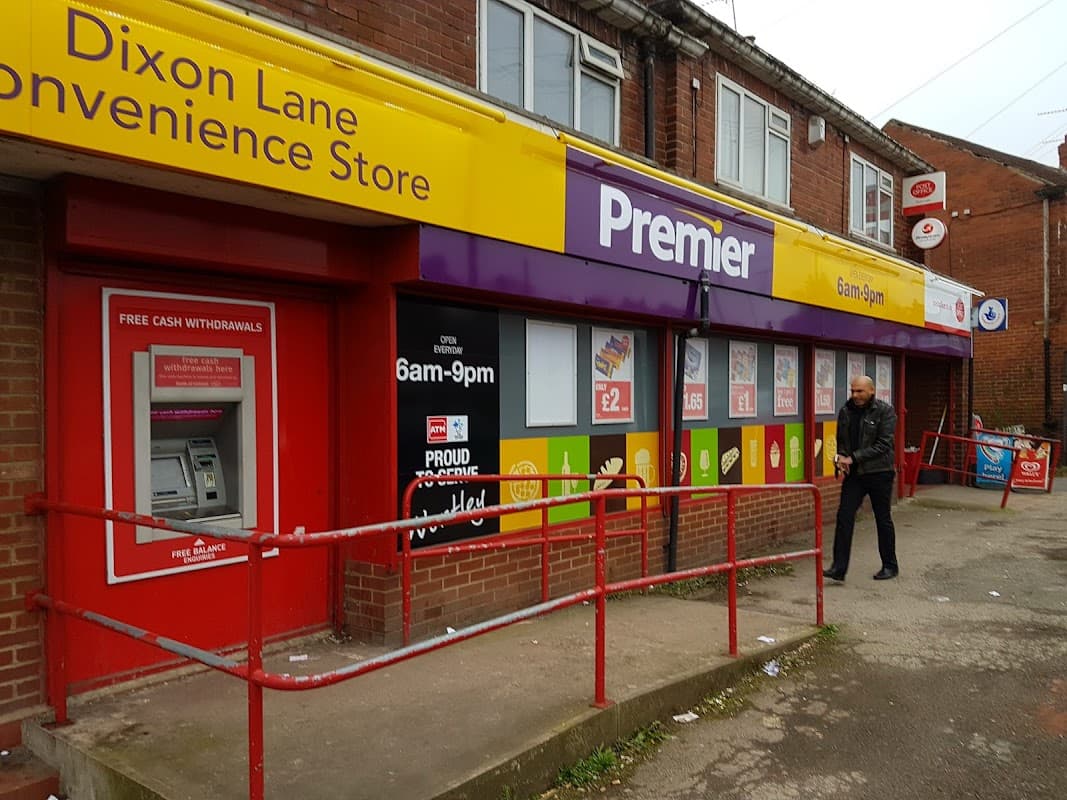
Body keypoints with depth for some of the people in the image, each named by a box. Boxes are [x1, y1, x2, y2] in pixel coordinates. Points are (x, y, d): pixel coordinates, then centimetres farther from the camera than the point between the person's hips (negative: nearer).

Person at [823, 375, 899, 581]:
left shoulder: (885, 411, -9)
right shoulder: (845, 411, 6)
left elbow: (883, 444, -16)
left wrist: (853, 458, -20)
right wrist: (840, 457, -7)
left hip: (879, 473, -4)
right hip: (853, 473, 4)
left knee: (883, 519, 8)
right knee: (844, 517, -4)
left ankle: (890, 566, 24)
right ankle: (839, 568, -2)